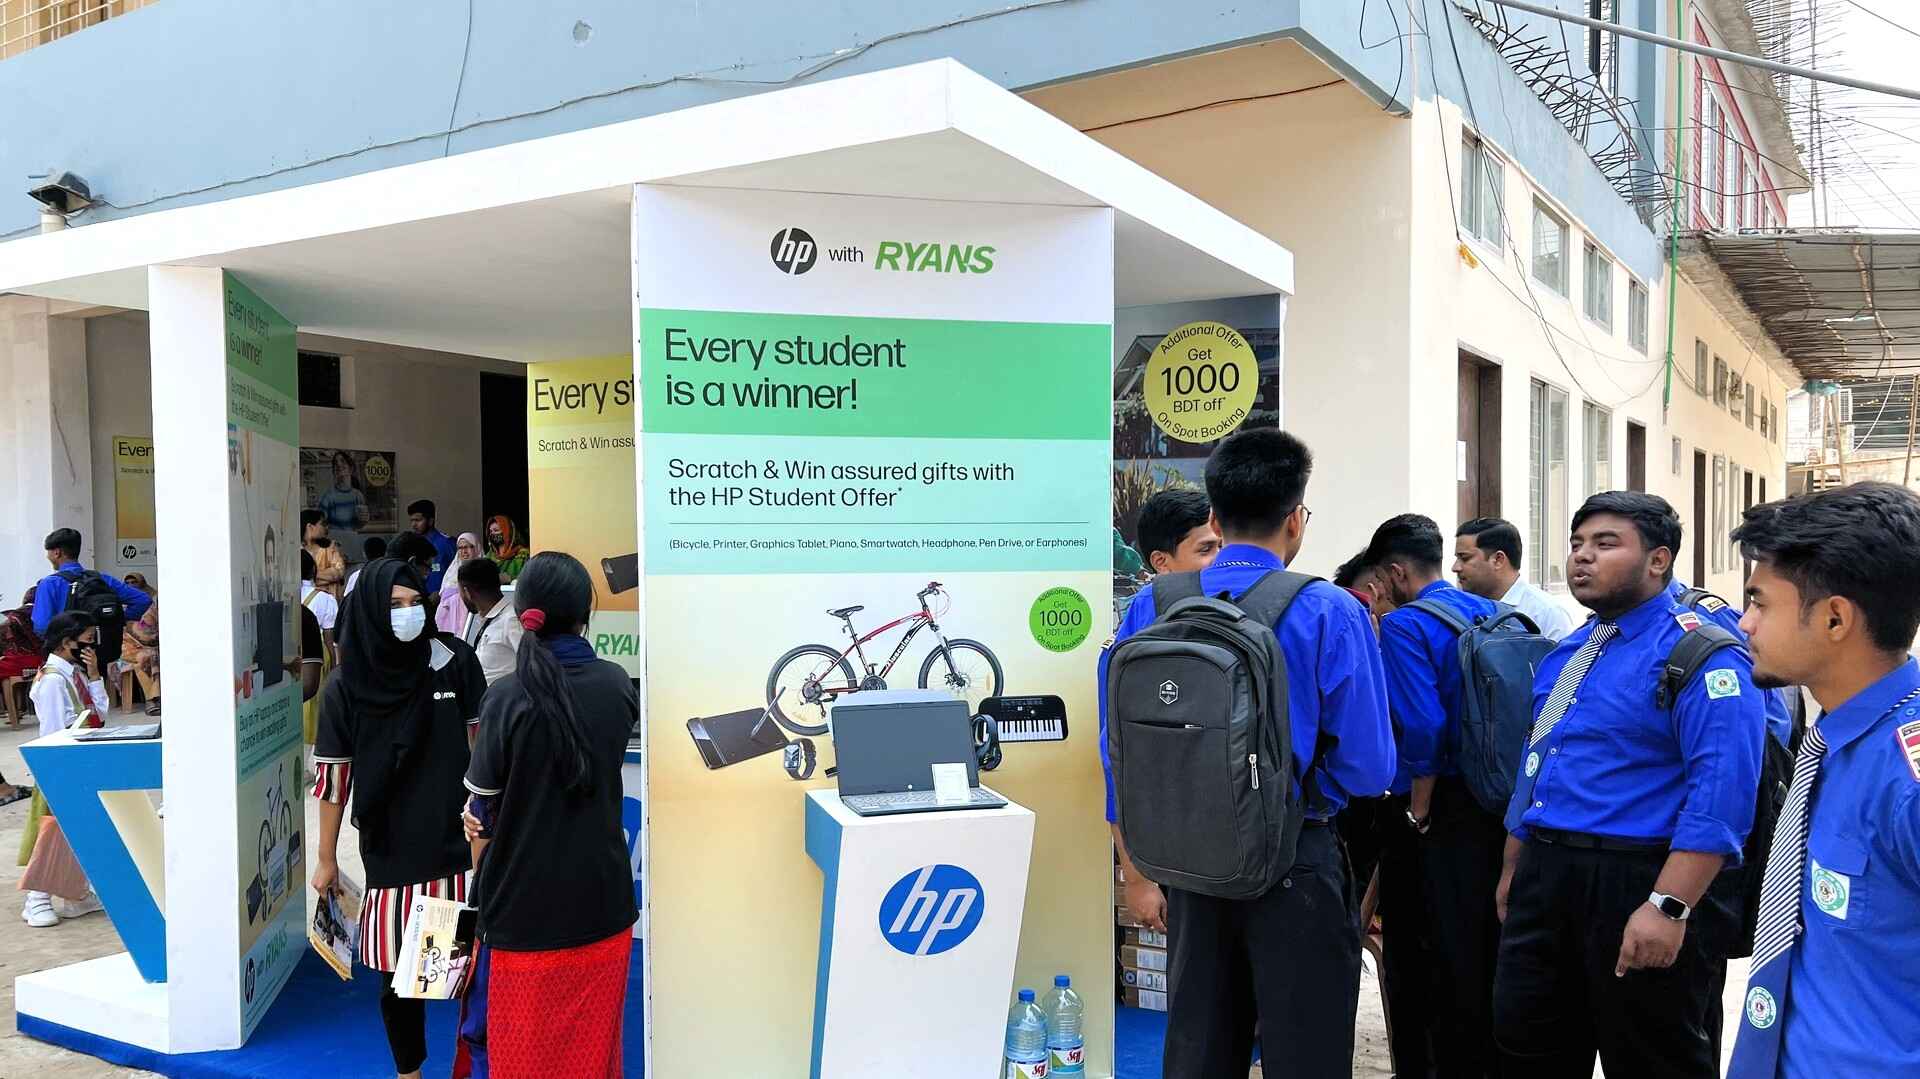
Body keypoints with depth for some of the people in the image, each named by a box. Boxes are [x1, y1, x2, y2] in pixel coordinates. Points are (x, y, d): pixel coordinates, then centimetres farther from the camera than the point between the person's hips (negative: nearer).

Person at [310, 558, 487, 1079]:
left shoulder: (454, 660, -3)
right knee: (397, 969, 8)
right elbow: (333, 774, 3)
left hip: (457, 840, 0)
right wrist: (326, 857, 7)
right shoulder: (345, 686, -3)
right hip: (390, 848, 0)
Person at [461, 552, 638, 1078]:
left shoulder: (507, 697, -15)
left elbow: (483, 812, -8)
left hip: (527, 904, -3)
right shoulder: (618, 685, -4)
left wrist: (483, 892, 8)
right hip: (602, 898, 3)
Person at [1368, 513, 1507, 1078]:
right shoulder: (1493, 613, 8)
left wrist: (1419, 813, -12)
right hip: (1498, 807, 8)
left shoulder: (1405, 624, -14)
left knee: (1448, 955, 4)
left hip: (1442, 807, -7)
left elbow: (1422, 724, -23)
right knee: (1492, 948, 18)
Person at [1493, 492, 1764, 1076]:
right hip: (1544, 876, 8)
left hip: (1637, 883, -7)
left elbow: (1721, 791, -22)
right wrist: (1513, 871, 20)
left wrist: (1669, 907, -27)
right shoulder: (1566, 652, 13)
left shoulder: (1699, 654, -13)